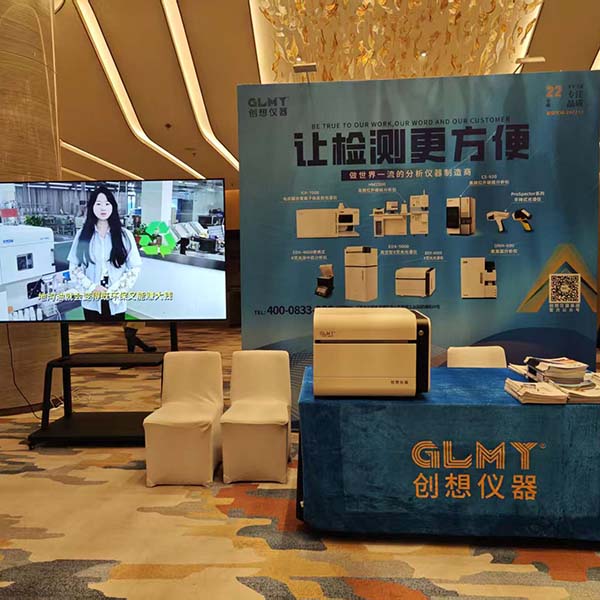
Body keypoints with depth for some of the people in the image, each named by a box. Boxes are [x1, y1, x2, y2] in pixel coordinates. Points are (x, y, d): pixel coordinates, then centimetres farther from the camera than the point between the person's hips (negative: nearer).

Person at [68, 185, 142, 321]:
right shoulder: (82, 234, 2)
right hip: (91, 302, 1)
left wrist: (116, 291, -11)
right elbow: (74, 267, 4)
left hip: (116, 303, -1)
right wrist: (91, 288, -10)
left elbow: (134, 268, -2)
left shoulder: (125, 235, -2)